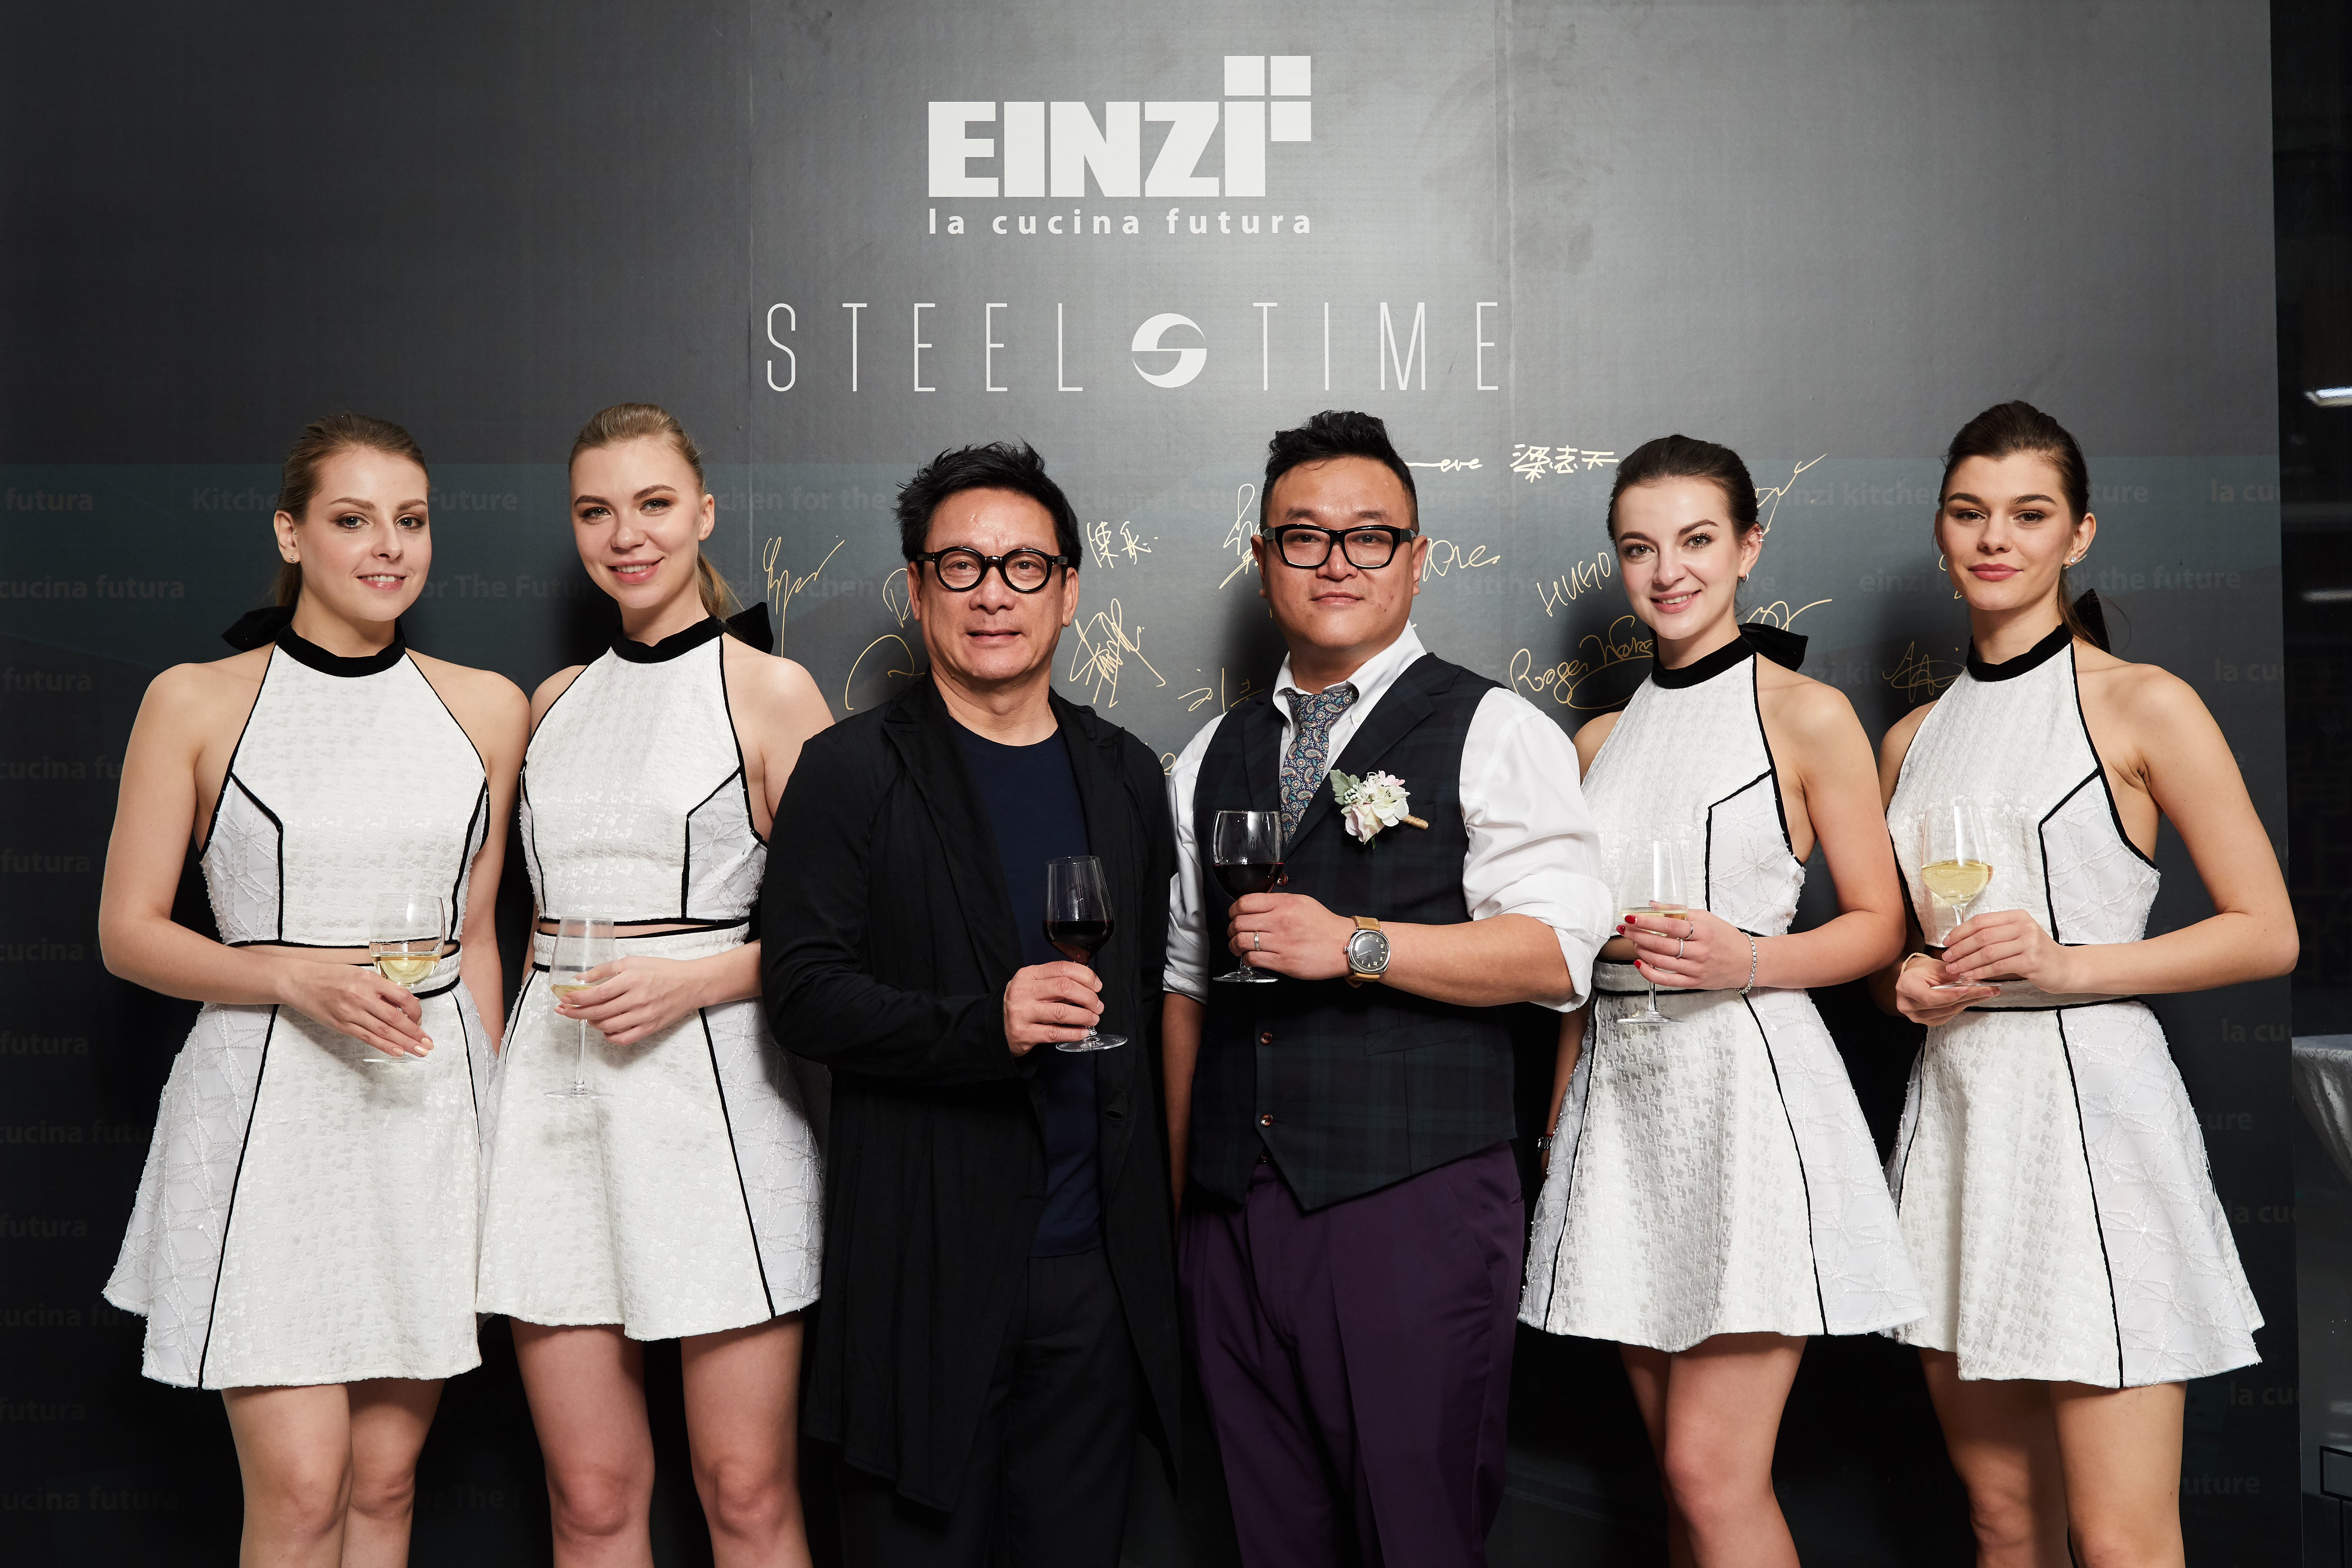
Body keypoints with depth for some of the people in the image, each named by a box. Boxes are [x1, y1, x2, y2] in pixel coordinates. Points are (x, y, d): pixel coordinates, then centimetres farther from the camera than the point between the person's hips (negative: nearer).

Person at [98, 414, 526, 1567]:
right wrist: (296, 975, -16)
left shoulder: (485, 708, 9)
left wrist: (491, 1113, 13)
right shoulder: (197, 703, -1)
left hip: (430, 1111, 3)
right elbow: (127, 932, 0)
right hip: (268, 1111, -3)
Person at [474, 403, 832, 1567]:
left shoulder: (769, 689, 1)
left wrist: (696, 980, -15)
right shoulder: (557, 702, 15)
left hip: (710, 1083, -4)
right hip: (556, 1091, 5)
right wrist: (513, 1079, 15)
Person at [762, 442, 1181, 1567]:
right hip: (929, 1266, -4)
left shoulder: (1125, 774, 12)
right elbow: (805, 993, -9)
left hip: (1096, 1262, 4)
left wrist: (1154, 1204, 7)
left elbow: (1146, 988, 15)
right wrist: (984, 1024, -24)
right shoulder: (851, 774, -3)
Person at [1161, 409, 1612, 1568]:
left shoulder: (1494, 732, 1)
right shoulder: (1213, 756, 16)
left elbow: (1558, 951, -9)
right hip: (1231, 1214, 5)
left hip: (1416, 1209, -4)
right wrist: (1172, 1198, 15)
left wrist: (1354, 944, -18)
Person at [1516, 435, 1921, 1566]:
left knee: (1715, 1475, -9)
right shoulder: (1601, 740, 15)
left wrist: (1746, 959, -18)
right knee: (1676, 1470, 10)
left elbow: (1880, 923, 0)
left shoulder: (1807, 715, -1)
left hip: (1748, 1085, -5)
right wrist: (1556, 1123, 14)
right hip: (1620, 1092, 6)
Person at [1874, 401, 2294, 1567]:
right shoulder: (1912, 739, 15)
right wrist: (1906, 982, 1)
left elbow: (2267, 934, -3)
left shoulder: (2142, 705, -1)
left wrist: (2066, 964, -14)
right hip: (1953, 1114, 5)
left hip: (2088, 1109, -5)